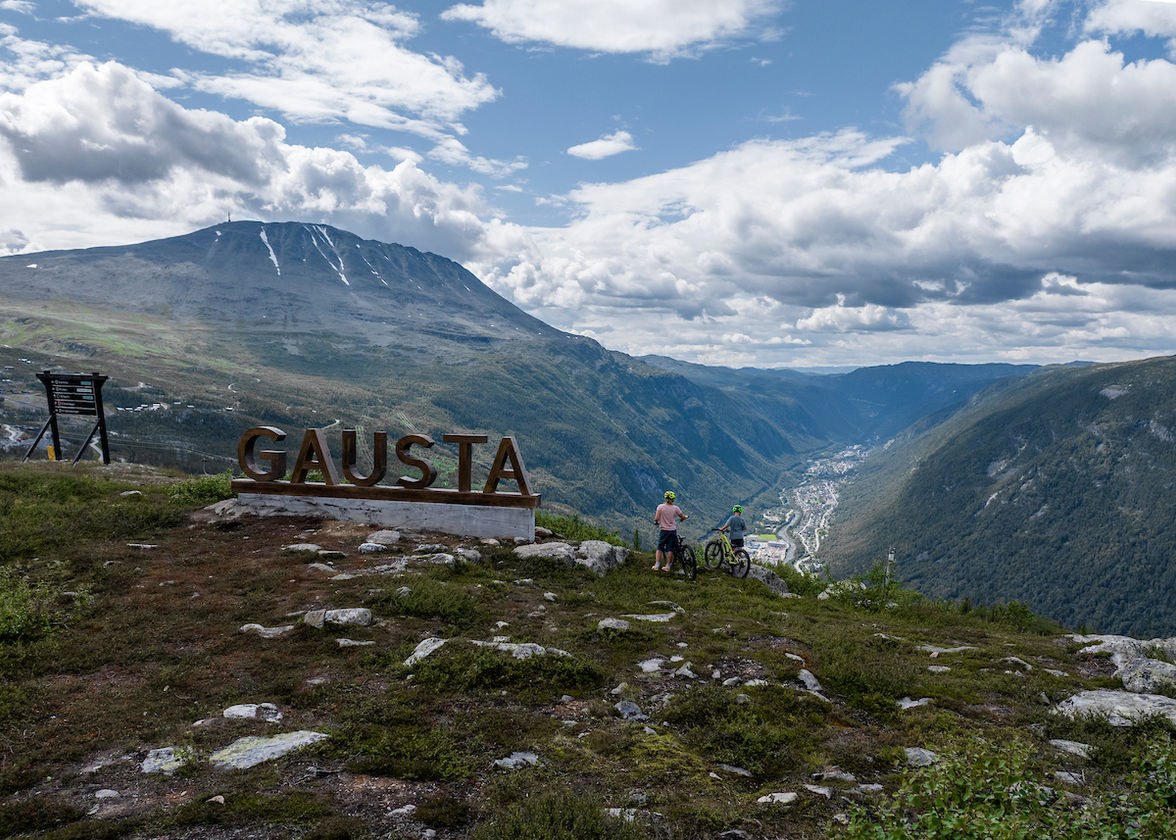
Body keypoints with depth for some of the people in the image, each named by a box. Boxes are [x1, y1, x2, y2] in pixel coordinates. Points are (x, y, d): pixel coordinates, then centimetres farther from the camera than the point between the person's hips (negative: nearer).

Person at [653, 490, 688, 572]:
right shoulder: (675, 508, -5)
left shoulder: (660, 506, -8)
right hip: (672, 530, 0)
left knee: (660, 548, 10)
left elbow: (656, 519, -12)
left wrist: (657, 522, 11)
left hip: (663, 530, 0)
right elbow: (683, 517, 4)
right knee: (670, 549, 7)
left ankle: (656, 566, 4)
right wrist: (685, 517, 27)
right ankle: (667, 566, 11)